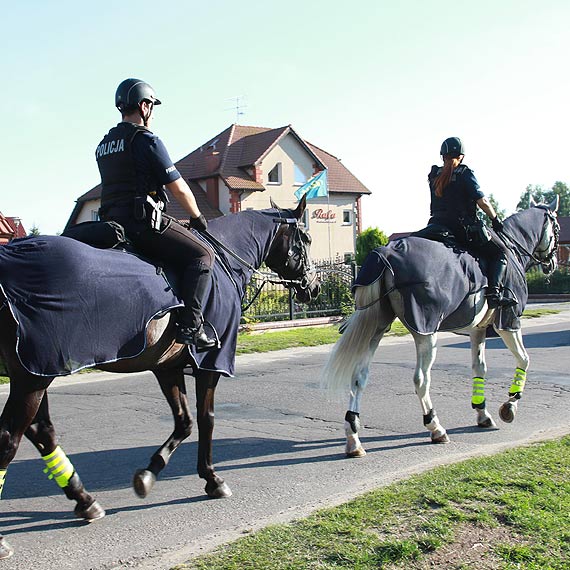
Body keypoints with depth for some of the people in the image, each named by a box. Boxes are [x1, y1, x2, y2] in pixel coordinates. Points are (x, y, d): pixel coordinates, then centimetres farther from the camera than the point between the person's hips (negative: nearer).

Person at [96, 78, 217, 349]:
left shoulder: (103, 145, 19)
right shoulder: (147, 139, -6)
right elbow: (179, 188, -5)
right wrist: (197, 217, 10)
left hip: (111, 221, 9)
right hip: (143, 221, -9)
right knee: (202, 254, -6)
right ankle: (191, 325, -17)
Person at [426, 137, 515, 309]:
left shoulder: (434, 175, 11)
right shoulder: (465, 173, -5)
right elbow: (482, 201, -9)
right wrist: (495, 219, 3)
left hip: (437, 226, 5)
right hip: (464, 228, -5)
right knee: (499, 254, 3)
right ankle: (494, 292, -17)